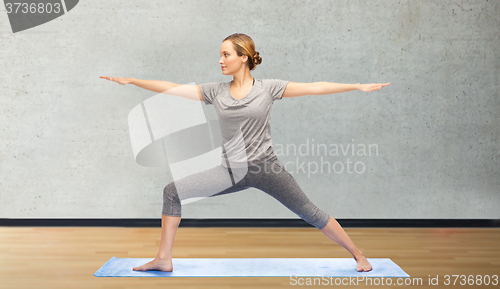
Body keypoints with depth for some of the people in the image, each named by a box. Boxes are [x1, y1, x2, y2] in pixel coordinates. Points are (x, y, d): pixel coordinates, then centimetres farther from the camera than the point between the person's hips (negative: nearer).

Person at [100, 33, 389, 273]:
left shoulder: (268, 88, -4)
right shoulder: (216, 91, 3)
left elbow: (314, 87, -5)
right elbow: (172, 88, 3)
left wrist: (359, 86, -8)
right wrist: (130, 81, 1)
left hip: (265, 166, -3)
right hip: (232, 170, 3)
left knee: (309, 212, 0)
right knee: (173, 191, -5)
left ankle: (358, 255, 20)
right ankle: (164, 259, 5)